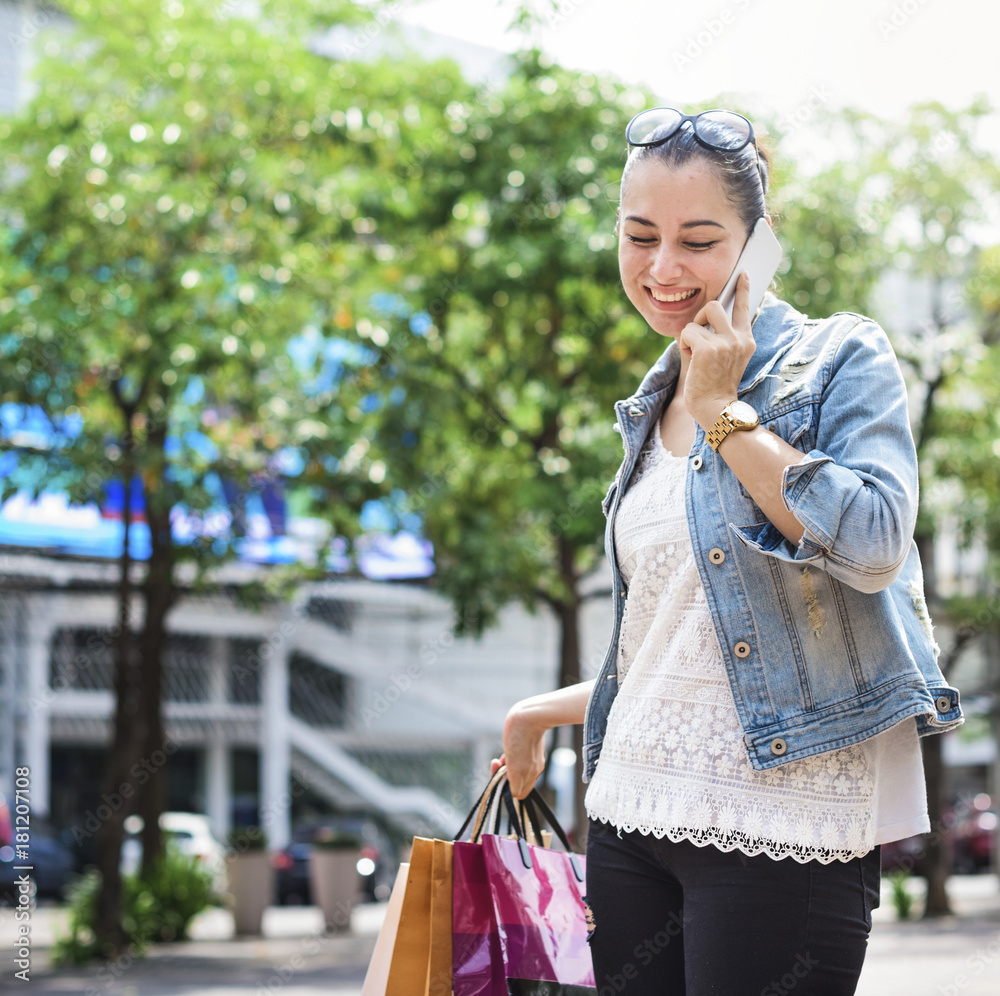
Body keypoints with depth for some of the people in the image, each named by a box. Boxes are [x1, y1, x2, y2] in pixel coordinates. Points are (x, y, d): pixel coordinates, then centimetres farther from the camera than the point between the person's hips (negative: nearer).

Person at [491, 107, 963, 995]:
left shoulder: (841, 360, -1)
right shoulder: (655, 408, 18)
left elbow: (874, 545, -19)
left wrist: (726, 409, -11)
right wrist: (549, 712, 30)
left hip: (781, 824, -6)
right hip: (634, 812, 6)